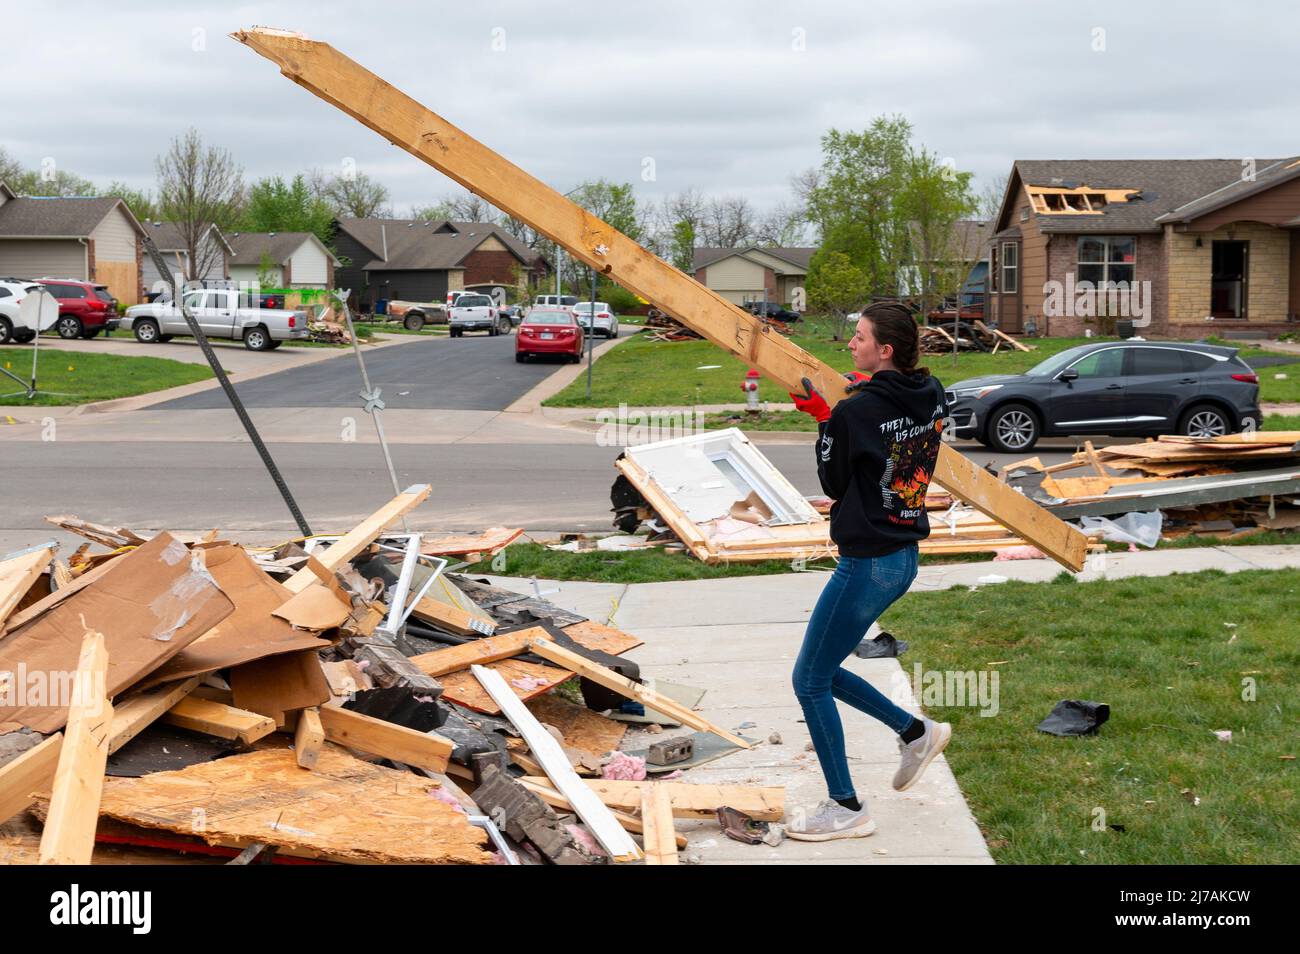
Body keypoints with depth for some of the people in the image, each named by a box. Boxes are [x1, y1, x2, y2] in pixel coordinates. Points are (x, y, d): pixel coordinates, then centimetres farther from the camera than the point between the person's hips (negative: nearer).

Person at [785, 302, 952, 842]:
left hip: (867, 564, -9)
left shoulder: (856, 412, -21)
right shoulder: (931, 397, 2)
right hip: (903, 557, 9)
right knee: (821, 671, 22)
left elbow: (833, 484, -8)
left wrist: (824, 420, 1)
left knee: (810, 681, 5)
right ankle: (915, 731, 25)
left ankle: (846, 809, 11)